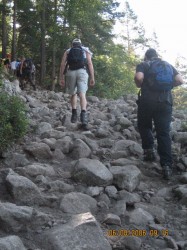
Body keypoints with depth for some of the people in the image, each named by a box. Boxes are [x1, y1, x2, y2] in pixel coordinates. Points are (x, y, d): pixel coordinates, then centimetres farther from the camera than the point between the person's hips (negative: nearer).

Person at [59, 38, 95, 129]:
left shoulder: (67, 51, 22)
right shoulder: (86, 50, 21)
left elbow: (62, 64, 9)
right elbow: (90, 64, 6)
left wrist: (61, 78, 8)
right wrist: (92, 78, 3)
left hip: (70, 73, 1)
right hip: (82, 72, -1)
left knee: (73, 94, 19)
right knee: (82, 95, -13)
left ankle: (74, 114, 7)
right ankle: (83, 115, -34)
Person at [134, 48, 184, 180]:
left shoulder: (143, 65, 8)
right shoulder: (168, 65, 18)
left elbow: (138, 78, -14)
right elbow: (180, 80, 6)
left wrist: (140, 86, 6)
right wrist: (168, 85, 20)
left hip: (147, 100, -2)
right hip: (166, 101, 2)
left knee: (144, 126, 23)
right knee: (164, 133, 2)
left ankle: (149, 150, 10)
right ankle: (167, 166, -4)